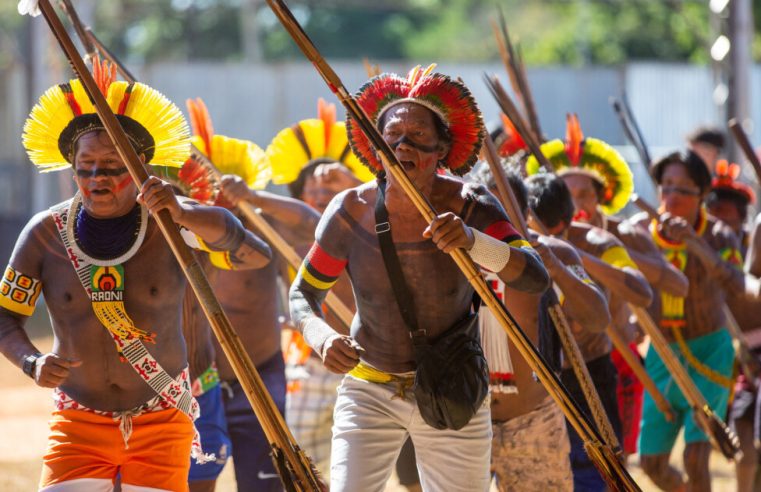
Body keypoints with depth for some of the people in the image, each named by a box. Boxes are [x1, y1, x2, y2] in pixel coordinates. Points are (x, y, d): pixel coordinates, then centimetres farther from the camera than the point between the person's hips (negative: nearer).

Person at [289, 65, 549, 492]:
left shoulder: (469, 207, -15)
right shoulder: (351, 212, -12)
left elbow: (536, 279, -29)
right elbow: (303, 295, -1)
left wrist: (472, 241, -47)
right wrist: (322, 338, -24)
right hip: (370, 393, 0)